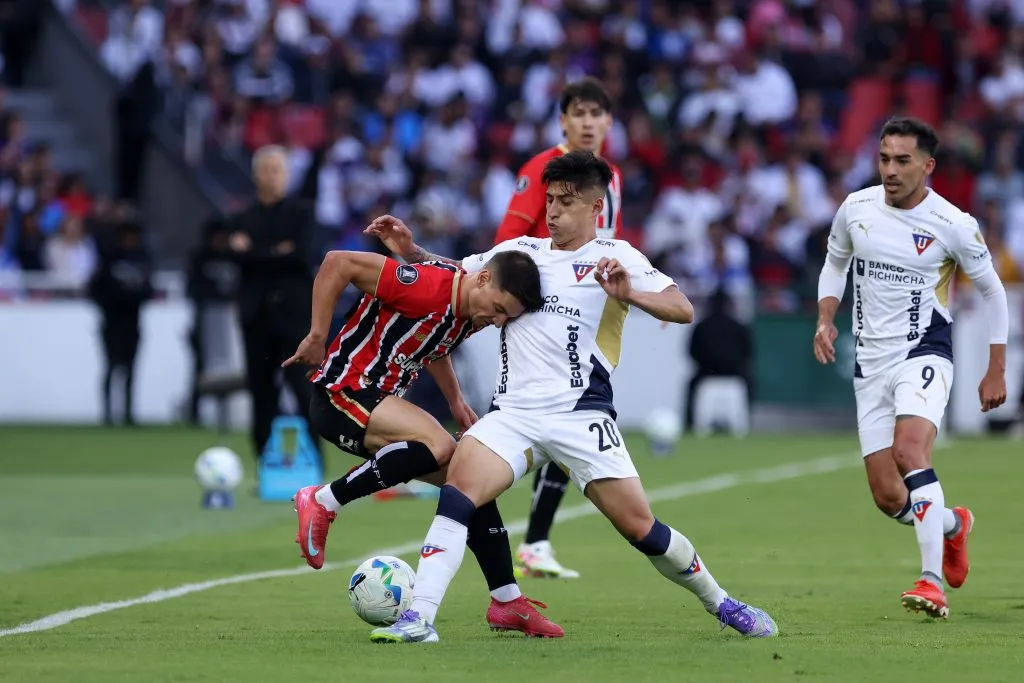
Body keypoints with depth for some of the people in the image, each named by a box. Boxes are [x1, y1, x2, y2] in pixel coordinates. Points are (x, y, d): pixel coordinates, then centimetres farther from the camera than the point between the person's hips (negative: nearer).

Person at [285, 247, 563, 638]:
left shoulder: (473, 315, 6)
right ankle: (323, 503, -19)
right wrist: (317, 337, -19)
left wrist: (455, 400, 18)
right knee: (439, 445, -31)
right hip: (341, 393, -10)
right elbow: (338, 263, -23)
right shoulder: (429, 287, -23)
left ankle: (507, 602, 12)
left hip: (382, 404, 10)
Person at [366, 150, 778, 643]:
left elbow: (682, 310, -7)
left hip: (580, 415, -3)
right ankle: (418, 619, -26)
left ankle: (721, 605, 19)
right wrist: (409, 250, 12)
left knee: (640, 528, -5)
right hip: (513, 413, 3)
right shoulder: (518, 250, 18)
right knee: (459, 490, -22)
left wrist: (628, 294, -24)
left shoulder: (613, 257, 4)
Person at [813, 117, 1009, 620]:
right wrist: (825, 320, 3)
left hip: (924, 355, -4)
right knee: (888, 497, 0)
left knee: (909, 449, -32)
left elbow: (992, 291, 3)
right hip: (871, 363, 5)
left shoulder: (952, 224, -9)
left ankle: (933, 582, -36)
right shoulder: (856, 208, 1)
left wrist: (996, 371, 3)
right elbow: (835, 263, 21)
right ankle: (953, 524, 34)